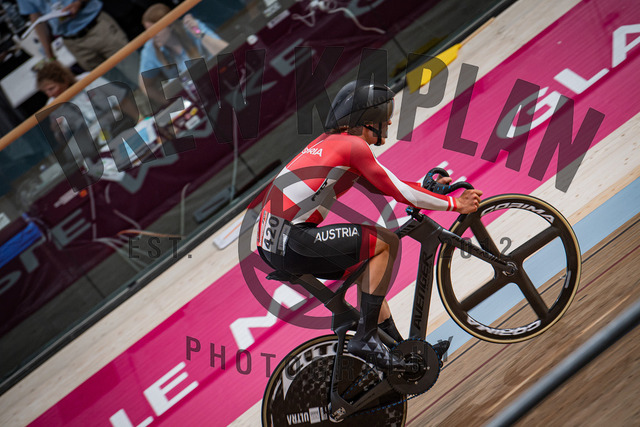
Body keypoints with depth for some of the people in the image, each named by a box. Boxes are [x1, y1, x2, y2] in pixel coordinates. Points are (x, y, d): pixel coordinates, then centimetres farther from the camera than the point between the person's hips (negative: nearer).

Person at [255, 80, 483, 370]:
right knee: (387, 241, -3)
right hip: (292, 242, -10)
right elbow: (399, 192, -6)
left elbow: (380, 185, 28)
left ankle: (398, 347, 27)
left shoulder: (329, 140, 20)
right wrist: (455, 204, 5)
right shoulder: (353, 145, -8)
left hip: (269, 241, 10)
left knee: (367, 263, 21)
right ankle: (365, 338, 0)